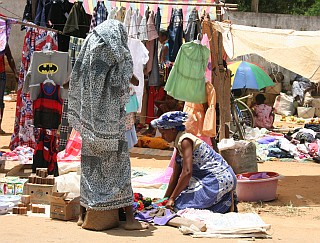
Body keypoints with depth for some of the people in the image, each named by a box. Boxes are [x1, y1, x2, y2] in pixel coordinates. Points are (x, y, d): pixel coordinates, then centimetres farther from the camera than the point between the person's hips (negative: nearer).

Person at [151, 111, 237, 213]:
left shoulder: (185, 141, -15)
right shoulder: (179, 144, 14)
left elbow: (187, 172, -23)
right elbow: (175, 175, 17)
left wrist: (172, 199, -20)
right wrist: (165, 198, 17)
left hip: (218, 179, -10)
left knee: (180, 204, -13)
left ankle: (228, 202, -6)